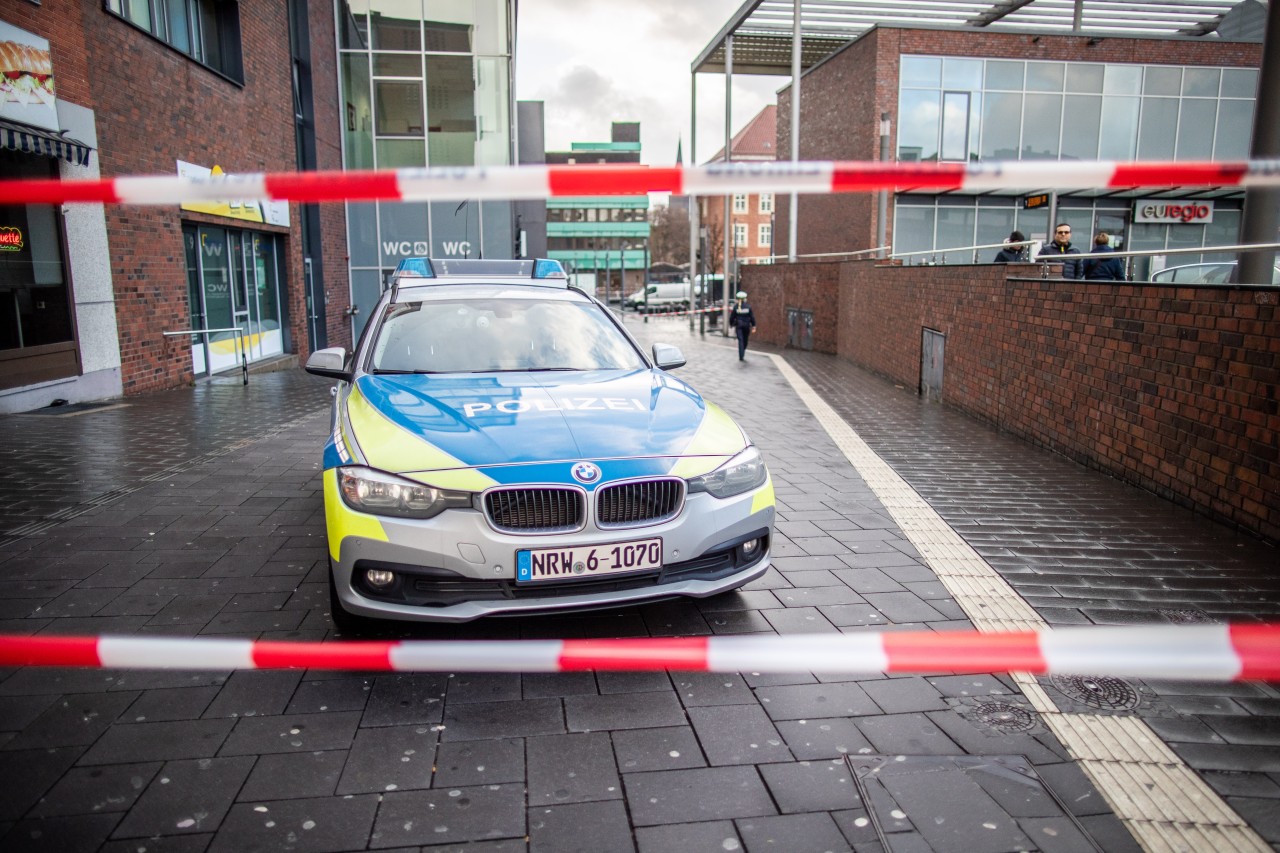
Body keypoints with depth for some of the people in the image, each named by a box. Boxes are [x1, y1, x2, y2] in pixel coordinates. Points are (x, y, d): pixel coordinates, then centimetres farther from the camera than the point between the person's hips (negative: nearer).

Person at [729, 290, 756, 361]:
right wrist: (753, 326, 0)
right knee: (745, 340, 16)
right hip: (746, 325, 0)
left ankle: (741, 356, -13)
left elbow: (732, 317, 0)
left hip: (738, 325, 0)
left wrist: (731, 324, 15)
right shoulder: (748, 306, -6)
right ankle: (742, 354, 30)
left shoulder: (736, 306, -5)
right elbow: (752, 316, -5)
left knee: (740, 340, -3)